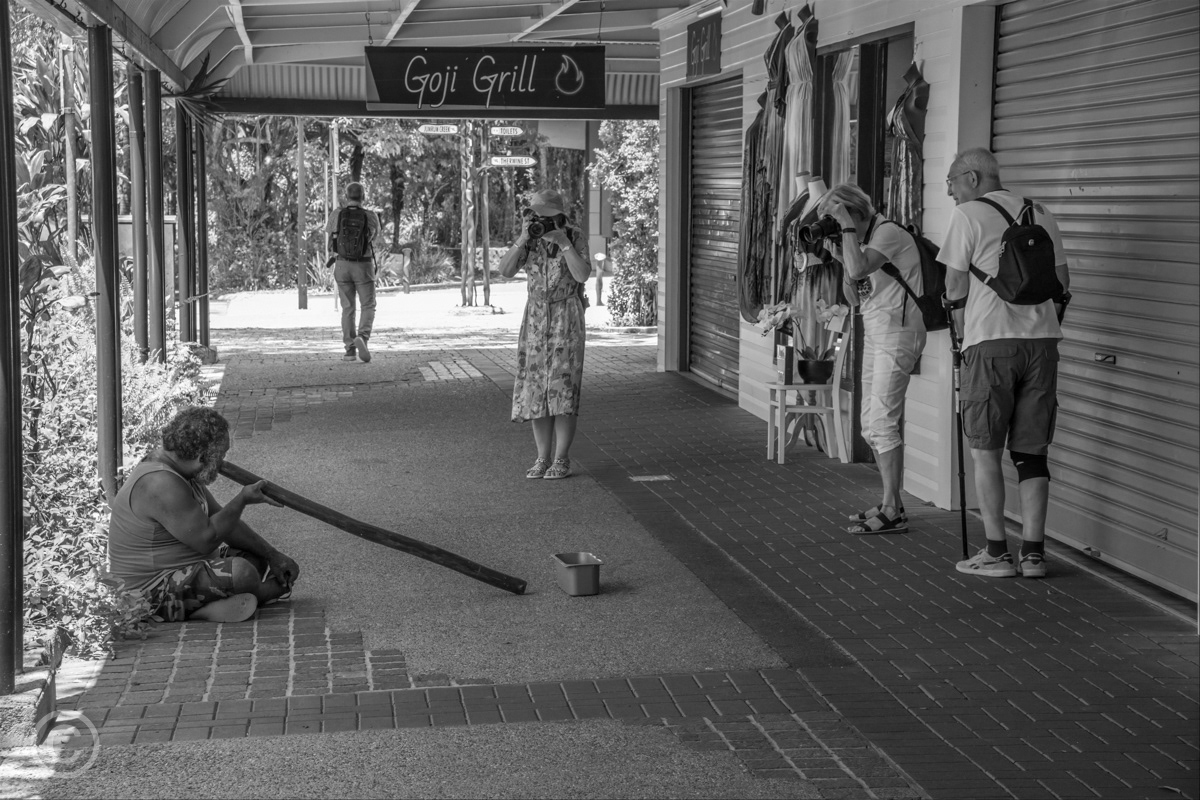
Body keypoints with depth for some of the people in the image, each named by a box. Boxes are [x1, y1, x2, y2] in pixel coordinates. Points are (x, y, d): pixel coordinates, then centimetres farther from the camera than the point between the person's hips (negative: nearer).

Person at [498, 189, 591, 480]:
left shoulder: (576, 237, -7)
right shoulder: (529, 240, 2)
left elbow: (582, 275, -20)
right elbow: (505, 271, -9)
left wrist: (564, 242, -26)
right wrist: (523, 239, -19)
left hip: (568, 318, -4)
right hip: (536, 318, 4)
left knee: (563, 388, -8)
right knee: (537, 389, 1)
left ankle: (562, 460, 0)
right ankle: (543, 459, 8)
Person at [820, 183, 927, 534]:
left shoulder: (889, 232, -12)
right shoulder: (864, 241, 15)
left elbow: (858, 269, -28)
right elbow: (855, 297, 16)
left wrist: (848, 227, -19)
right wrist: (840, 257, 5)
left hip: (897, 333, -10)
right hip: (874, 335, 10)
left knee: (882, 422, -11)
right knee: (871, 425, 11)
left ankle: (892, 513, -7)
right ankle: (891, 504, 17)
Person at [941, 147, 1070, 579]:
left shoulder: (968, 214, -1)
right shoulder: (1041, 215, 15)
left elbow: (955, 288, -1)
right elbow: (1061, 282, 15)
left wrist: (959, 316, 17)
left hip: (991, 341, -5)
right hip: (1042, 341, 5)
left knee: (985, 450, 5)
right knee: (1031, 451, 10)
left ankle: (996, 552, 5)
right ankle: (1033, 552, 9)